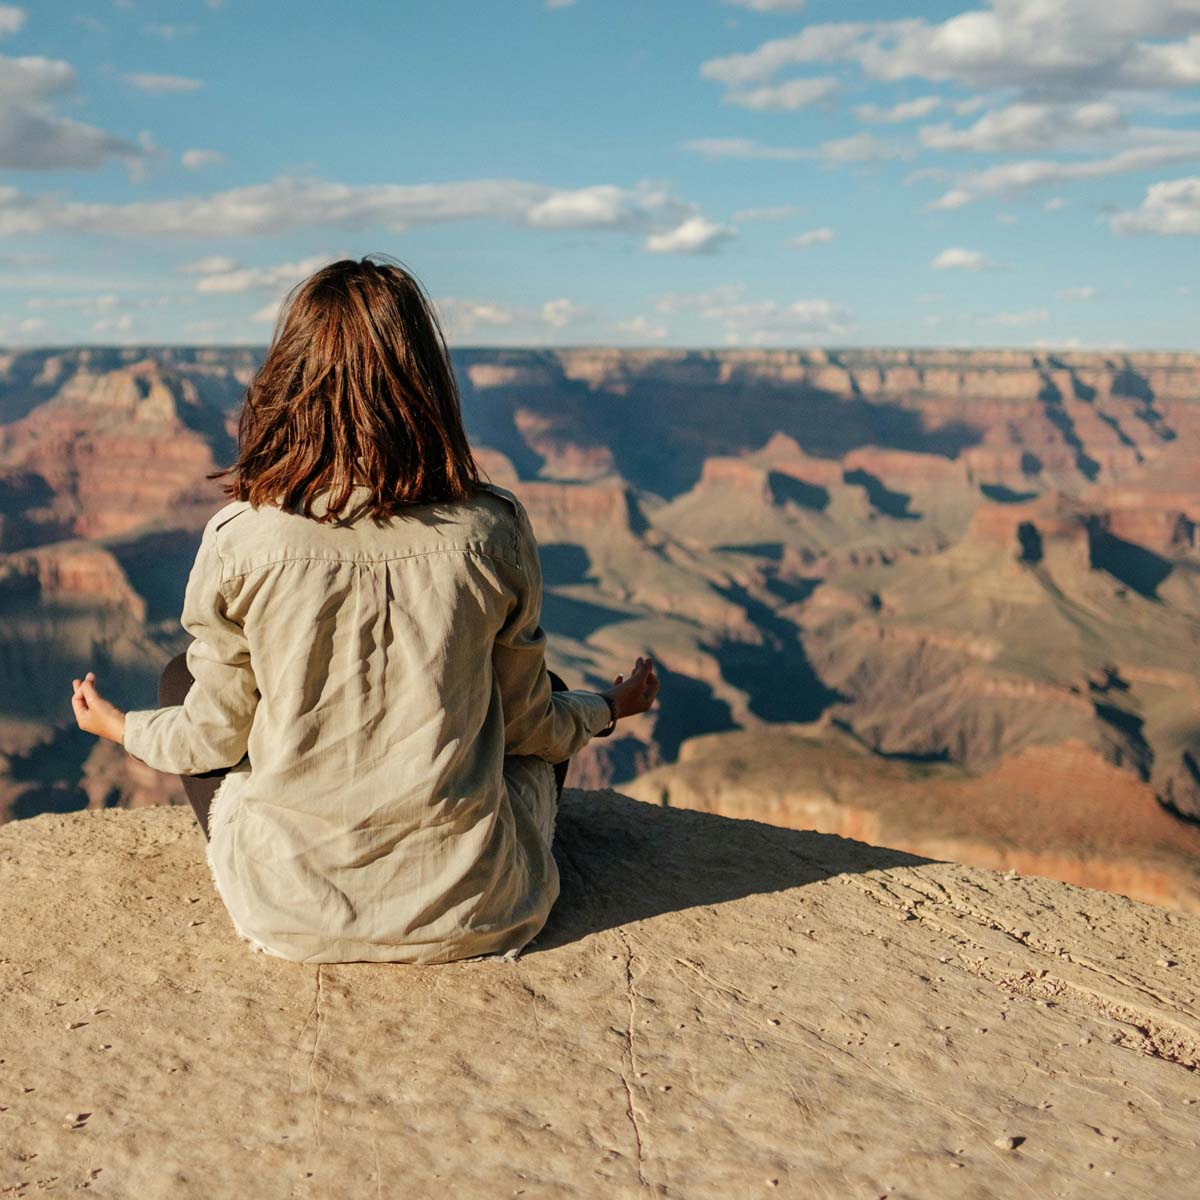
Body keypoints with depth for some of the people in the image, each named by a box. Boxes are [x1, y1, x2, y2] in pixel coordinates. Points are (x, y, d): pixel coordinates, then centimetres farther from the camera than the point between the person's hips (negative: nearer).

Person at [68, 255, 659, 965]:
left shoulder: (242, 542, -16)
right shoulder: (493, 532, -14)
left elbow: (216, 738, -2)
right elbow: (526, 722, 0)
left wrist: (121, 726, 21)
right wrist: (609, 710, 23)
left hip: (293, 917, 0)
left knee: (181, 679, 24)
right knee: (549, 695, 29)